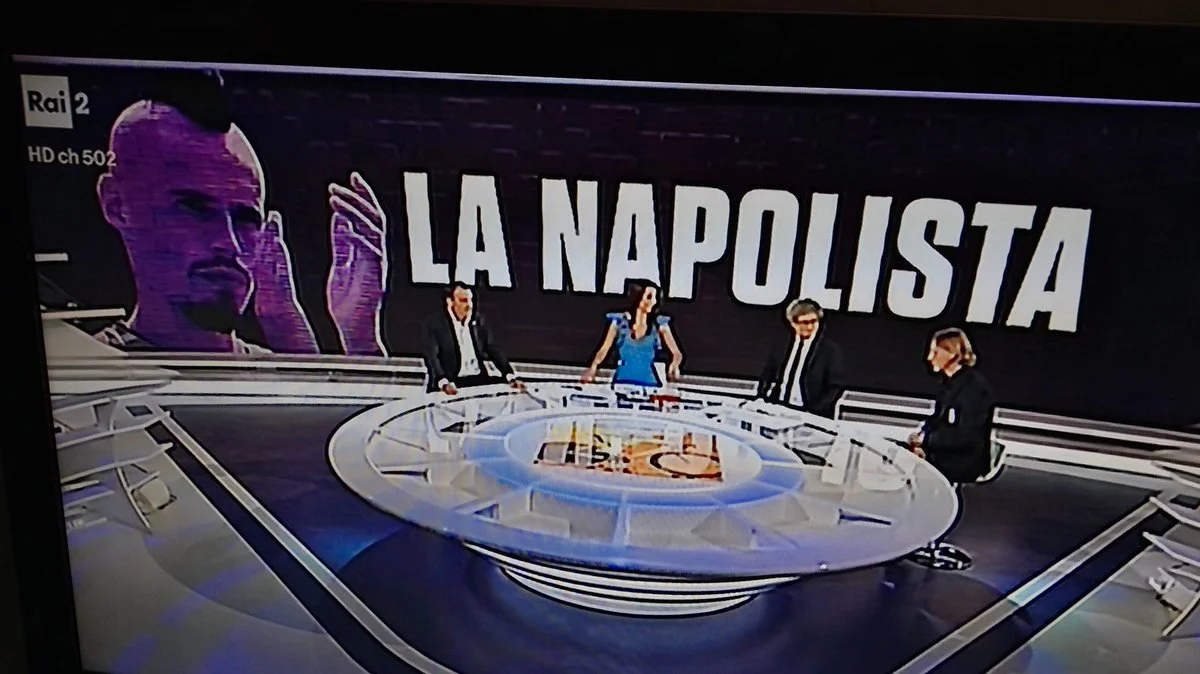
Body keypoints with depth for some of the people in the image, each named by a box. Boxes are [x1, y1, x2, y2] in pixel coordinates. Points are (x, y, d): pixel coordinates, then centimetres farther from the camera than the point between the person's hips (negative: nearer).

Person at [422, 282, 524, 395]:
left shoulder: (478, 319, 12)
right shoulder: (434, 323, -1)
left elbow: (494, 350, 9)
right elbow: (432, 357, -12)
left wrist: (511, 377, -6)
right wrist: (444, 384, -31)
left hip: (479, 380, 5)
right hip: (452, 383, -4)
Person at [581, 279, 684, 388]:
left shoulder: (659, 323, 1)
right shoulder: (619, 321, 0)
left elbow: (677, 353, -1)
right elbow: (604, 349, 1)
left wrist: (674, 366, -22)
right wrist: (593, 367, -17)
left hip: (649, 384, 1)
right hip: (622, 383, 0)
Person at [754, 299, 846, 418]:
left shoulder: (831, 349, 0)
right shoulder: (780, 347, 11)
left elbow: (836, 386, -3)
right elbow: (766, 378, 17)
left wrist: (814, 412, -13)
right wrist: (761, 400, 0)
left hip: (810, 415, -3)